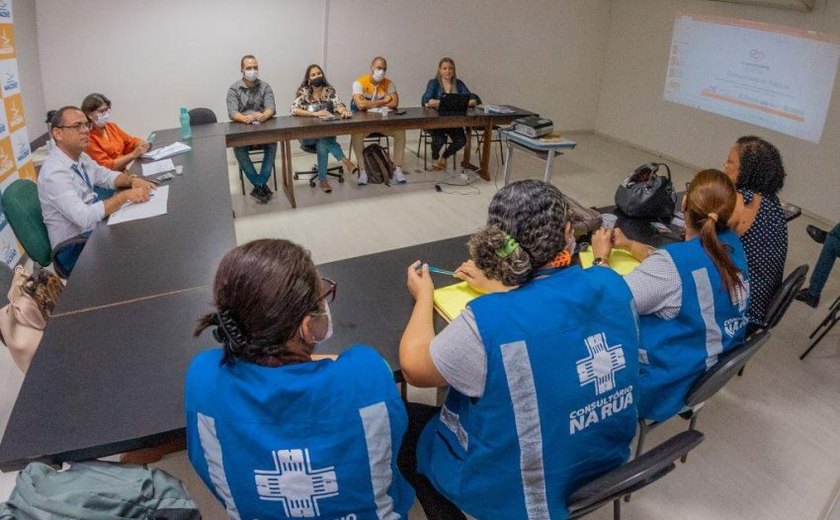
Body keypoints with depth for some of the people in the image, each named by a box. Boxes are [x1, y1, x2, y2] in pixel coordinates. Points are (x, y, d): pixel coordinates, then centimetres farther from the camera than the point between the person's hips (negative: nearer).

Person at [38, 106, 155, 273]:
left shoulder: (80, 157, 1)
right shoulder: (54, 173, -24)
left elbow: (107, 176, 16)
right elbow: (84, 217, -32)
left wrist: (132, 180, -5)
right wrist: (126, 196, -29)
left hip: (93, 228, 8)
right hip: (74, 246, -8)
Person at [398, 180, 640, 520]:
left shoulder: (489, 320, -32)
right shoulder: (611, 285, -13)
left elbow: (413, 368, -13)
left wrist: (423, 295, 1)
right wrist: (501, 287, 15)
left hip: (525, 492, -6)